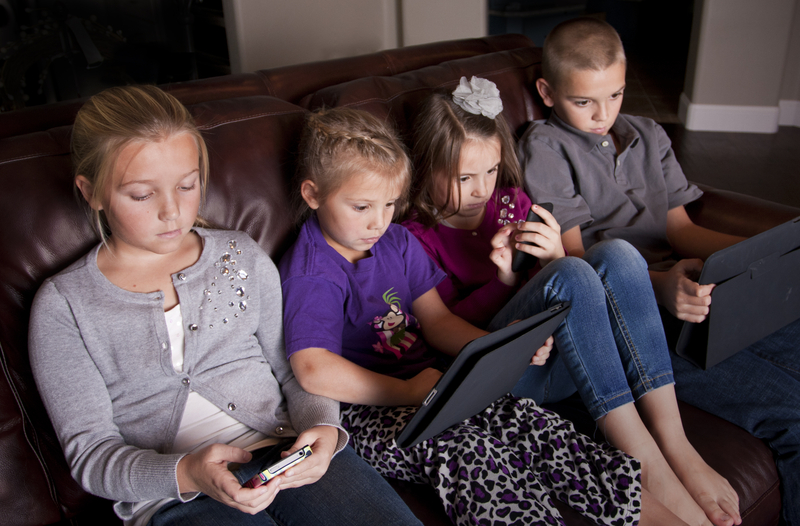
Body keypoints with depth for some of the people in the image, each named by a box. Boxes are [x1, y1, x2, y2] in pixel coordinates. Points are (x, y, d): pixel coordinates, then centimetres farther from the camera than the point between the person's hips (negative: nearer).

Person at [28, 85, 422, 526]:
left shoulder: (243, 257, 11)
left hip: (286, 453, 2)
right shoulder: (62, 304, 4)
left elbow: (298, 370, 11)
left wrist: (323, 428, -10)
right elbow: (90, 451, 0)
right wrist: (186, 474, -19)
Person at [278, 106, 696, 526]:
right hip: (367, 409, -5)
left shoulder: (398, 242, 11)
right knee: (465, 450, -34)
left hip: (424, 382, 6)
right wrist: (406, 392, -22)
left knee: (524, 418, -17)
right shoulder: (308, 275, -12)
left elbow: (437, 321, 8)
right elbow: (314, 370, -25)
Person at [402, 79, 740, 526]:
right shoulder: (417, 237, 0)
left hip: (558, 349, 6)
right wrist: (504, 278, -20)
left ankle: (675, 444, -24)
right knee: (572, 274, -31)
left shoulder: (512, 202, 17)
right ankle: (645, 464, -29)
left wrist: (554, 257, -11)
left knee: (617, 254, -20)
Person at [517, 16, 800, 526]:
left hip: (694, 291, 7)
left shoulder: (649, 135, 23)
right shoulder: (545, 146, 3)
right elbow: (572, 253, -6)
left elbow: (681, 228, 18)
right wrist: (658, 284, -23)